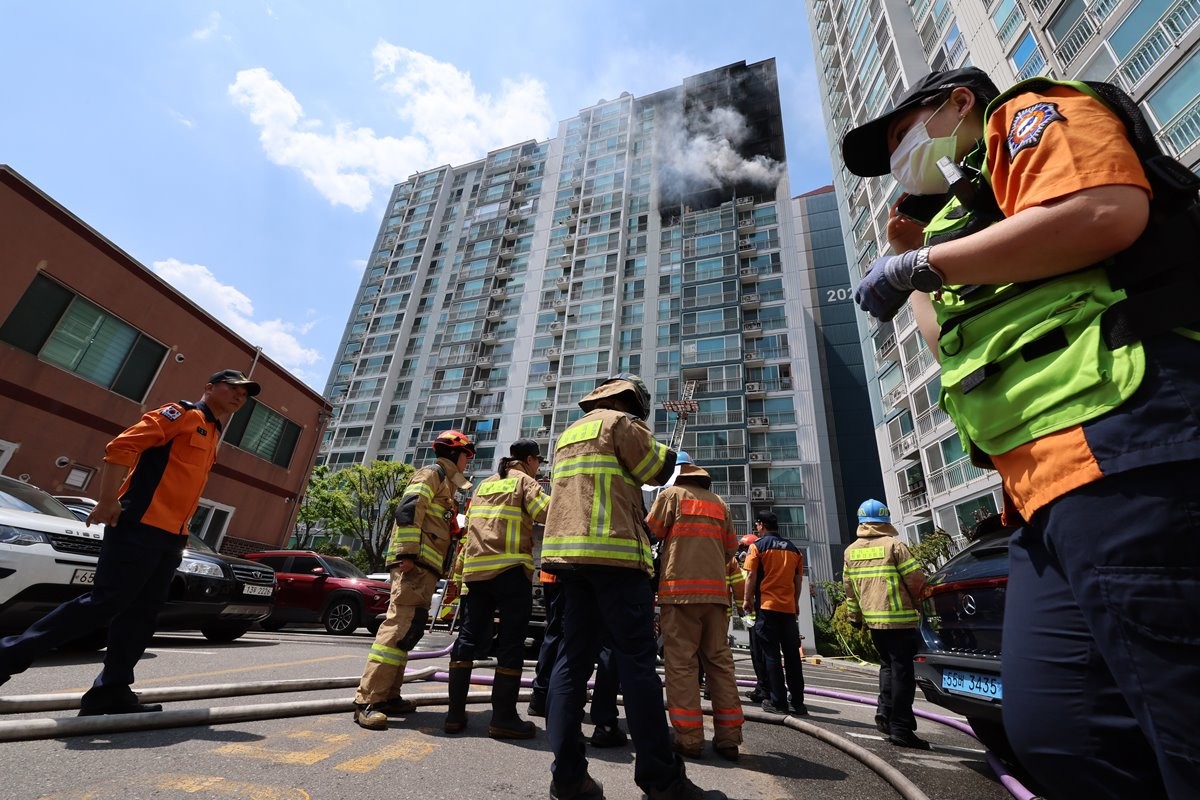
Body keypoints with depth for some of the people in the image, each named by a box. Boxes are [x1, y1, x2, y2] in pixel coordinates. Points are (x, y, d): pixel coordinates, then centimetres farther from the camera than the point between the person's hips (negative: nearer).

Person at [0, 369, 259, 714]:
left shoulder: (213, 436, 22)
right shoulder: (181, 413, -4)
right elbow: (121, 447, -14)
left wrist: (181, 533, 19)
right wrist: (108, 502, -21)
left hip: (172, 537, 9)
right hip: (139, 527, -9)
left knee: (142, 613, 8)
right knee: (105, 601, -8)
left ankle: (112, 690, 13)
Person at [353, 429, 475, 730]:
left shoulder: (445, 483, 27)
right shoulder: (432, 473, -1)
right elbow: (409, 508, -16)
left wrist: (446, 570, 26)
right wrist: (407, 552, -23)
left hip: (425, 566, 10)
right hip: (415, 562, -10)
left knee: (408, 629, 10)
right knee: (400, 626, -15)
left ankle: (388, 696, 16)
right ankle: (367, 700, -14)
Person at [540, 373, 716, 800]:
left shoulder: (569, 433, 24)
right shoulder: (620, 422, -1)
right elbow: (657, 471, 1)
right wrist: (663, 450, 20)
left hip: (567, 552, 8)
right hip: (613, 552, -8)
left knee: (573, 659, 6)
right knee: (637, 661, -2)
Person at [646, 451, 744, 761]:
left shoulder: (671, 494, 3)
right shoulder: (719, 503, 17)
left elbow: (649, 535, 0)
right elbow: (731, 548, 16)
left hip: (680, 588, -5)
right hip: (716, 590, 5)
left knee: (681, 661, 0)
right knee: (720, 660, 9)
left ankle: (688, 738, 0)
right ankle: (728, 737, 12)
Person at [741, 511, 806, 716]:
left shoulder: (758, 546, -4)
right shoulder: (793, 549, 11)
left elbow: (751, 576, -8)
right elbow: (798, 580, 12)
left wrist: (748, 601, 2)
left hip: (767, 606, -4)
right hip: (789, 607, 5)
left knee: (771, 655, 2)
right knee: (792, 655, 10)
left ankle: (778, 702, 4)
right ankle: (798, 702, 14)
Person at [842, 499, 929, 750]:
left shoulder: (851, 551, 6)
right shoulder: (893, 545, -10)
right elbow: (916, 578, -10)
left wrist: (854, 615, 20)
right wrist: (916, 602, 10)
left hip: (872, 620, 5)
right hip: (899, 619, -5)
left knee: (888, 665, 22)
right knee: (902, 671, 2)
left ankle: (884, 711, 15)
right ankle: (900, 728, 5)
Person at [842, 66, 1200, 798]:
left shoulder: (1027, 114, 12)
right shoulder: (970, 211, 33)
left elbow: (1107, 213, -10)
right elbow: (967, 355, 31)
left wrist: (922, 262, -3)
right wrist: (918, 269, 32)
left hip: (1121, 447, -8)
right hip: (1053, 488, 9)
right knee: (1056, 732, 5)